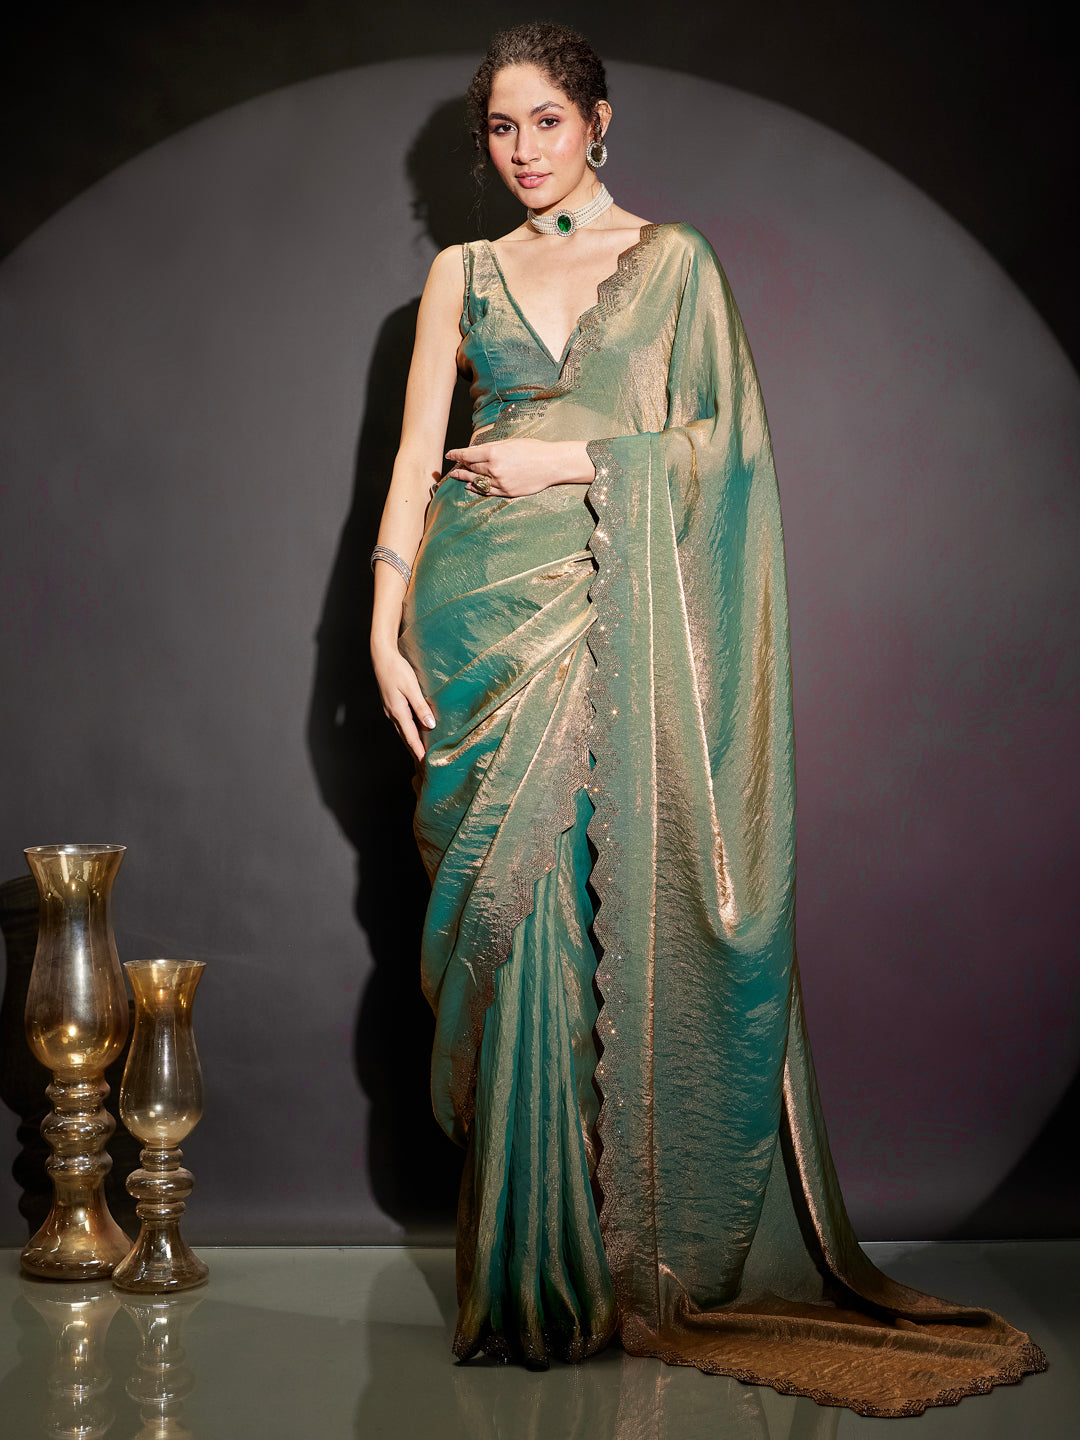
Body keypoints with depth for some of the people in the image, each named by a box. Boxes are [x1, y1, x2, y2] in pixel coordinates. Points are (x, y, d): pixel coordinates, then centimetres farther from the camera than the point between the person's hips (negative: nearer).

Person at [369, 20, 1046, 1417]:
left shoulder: (674, 258, 9)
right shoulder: (461, 275, 15)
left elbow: (713, 439, 2)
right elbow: (417, 455, 8)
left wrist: (564, 461, -7)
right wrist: (386, 626, -2)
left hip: (619, 620, -2)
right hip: (491, 616, 2)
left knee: (620, 911, -8)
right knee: (516, 922, -2)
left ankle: (654, 1259, 5)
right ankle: (537, 1273, 8)